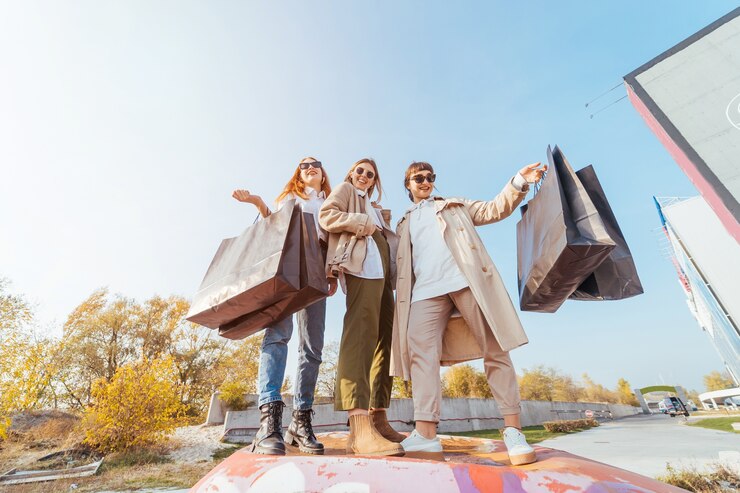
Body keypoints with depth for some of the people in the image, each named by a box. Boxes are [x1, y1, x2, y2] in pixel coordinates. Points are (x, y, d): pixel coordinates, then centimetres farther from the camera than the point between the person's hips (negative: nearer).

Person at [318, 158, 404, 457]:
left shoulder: (374, 207, 38)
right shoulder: (345, 189, 19)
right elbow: (326, 215, -1)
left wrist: (383, 226, 10)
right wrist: (365, 224, -4)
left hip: (383, 269, 9)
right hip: (362, 263, -8)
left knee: (385, 339, 1)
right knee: (361, 332, -23)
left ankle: (378, 420, 6)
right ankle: (360, 430, -29)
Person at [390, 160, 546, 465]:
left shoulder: (455, 206, 26)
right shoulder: (404, 224, 30)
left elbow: (495, 210, 16)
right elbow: (402, 263, 24)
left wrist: (519, 182, 3)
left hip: (467, 280, -1)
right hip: (425, 290, 1)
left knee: (494, 349, -4)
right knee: (420, 351, -16)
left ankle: (513, 430, 4)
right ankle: (426, 434, -16)